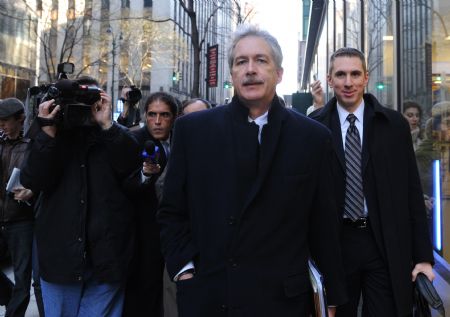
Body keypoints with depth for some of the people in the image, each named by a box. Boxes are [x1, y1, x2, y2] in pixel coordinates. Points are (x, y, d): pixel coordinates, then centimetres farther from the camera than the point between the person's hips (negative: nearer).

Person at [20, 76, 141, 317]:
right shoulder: (56, 136, 7)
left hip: (105, 254, -1)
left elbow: (131, 165, -14)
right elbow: (32, 181, -7)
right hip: (60, 253, 1)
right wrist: (47, 132, -15)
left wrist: (107, 124, -18)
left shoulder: (115, 137, 6)